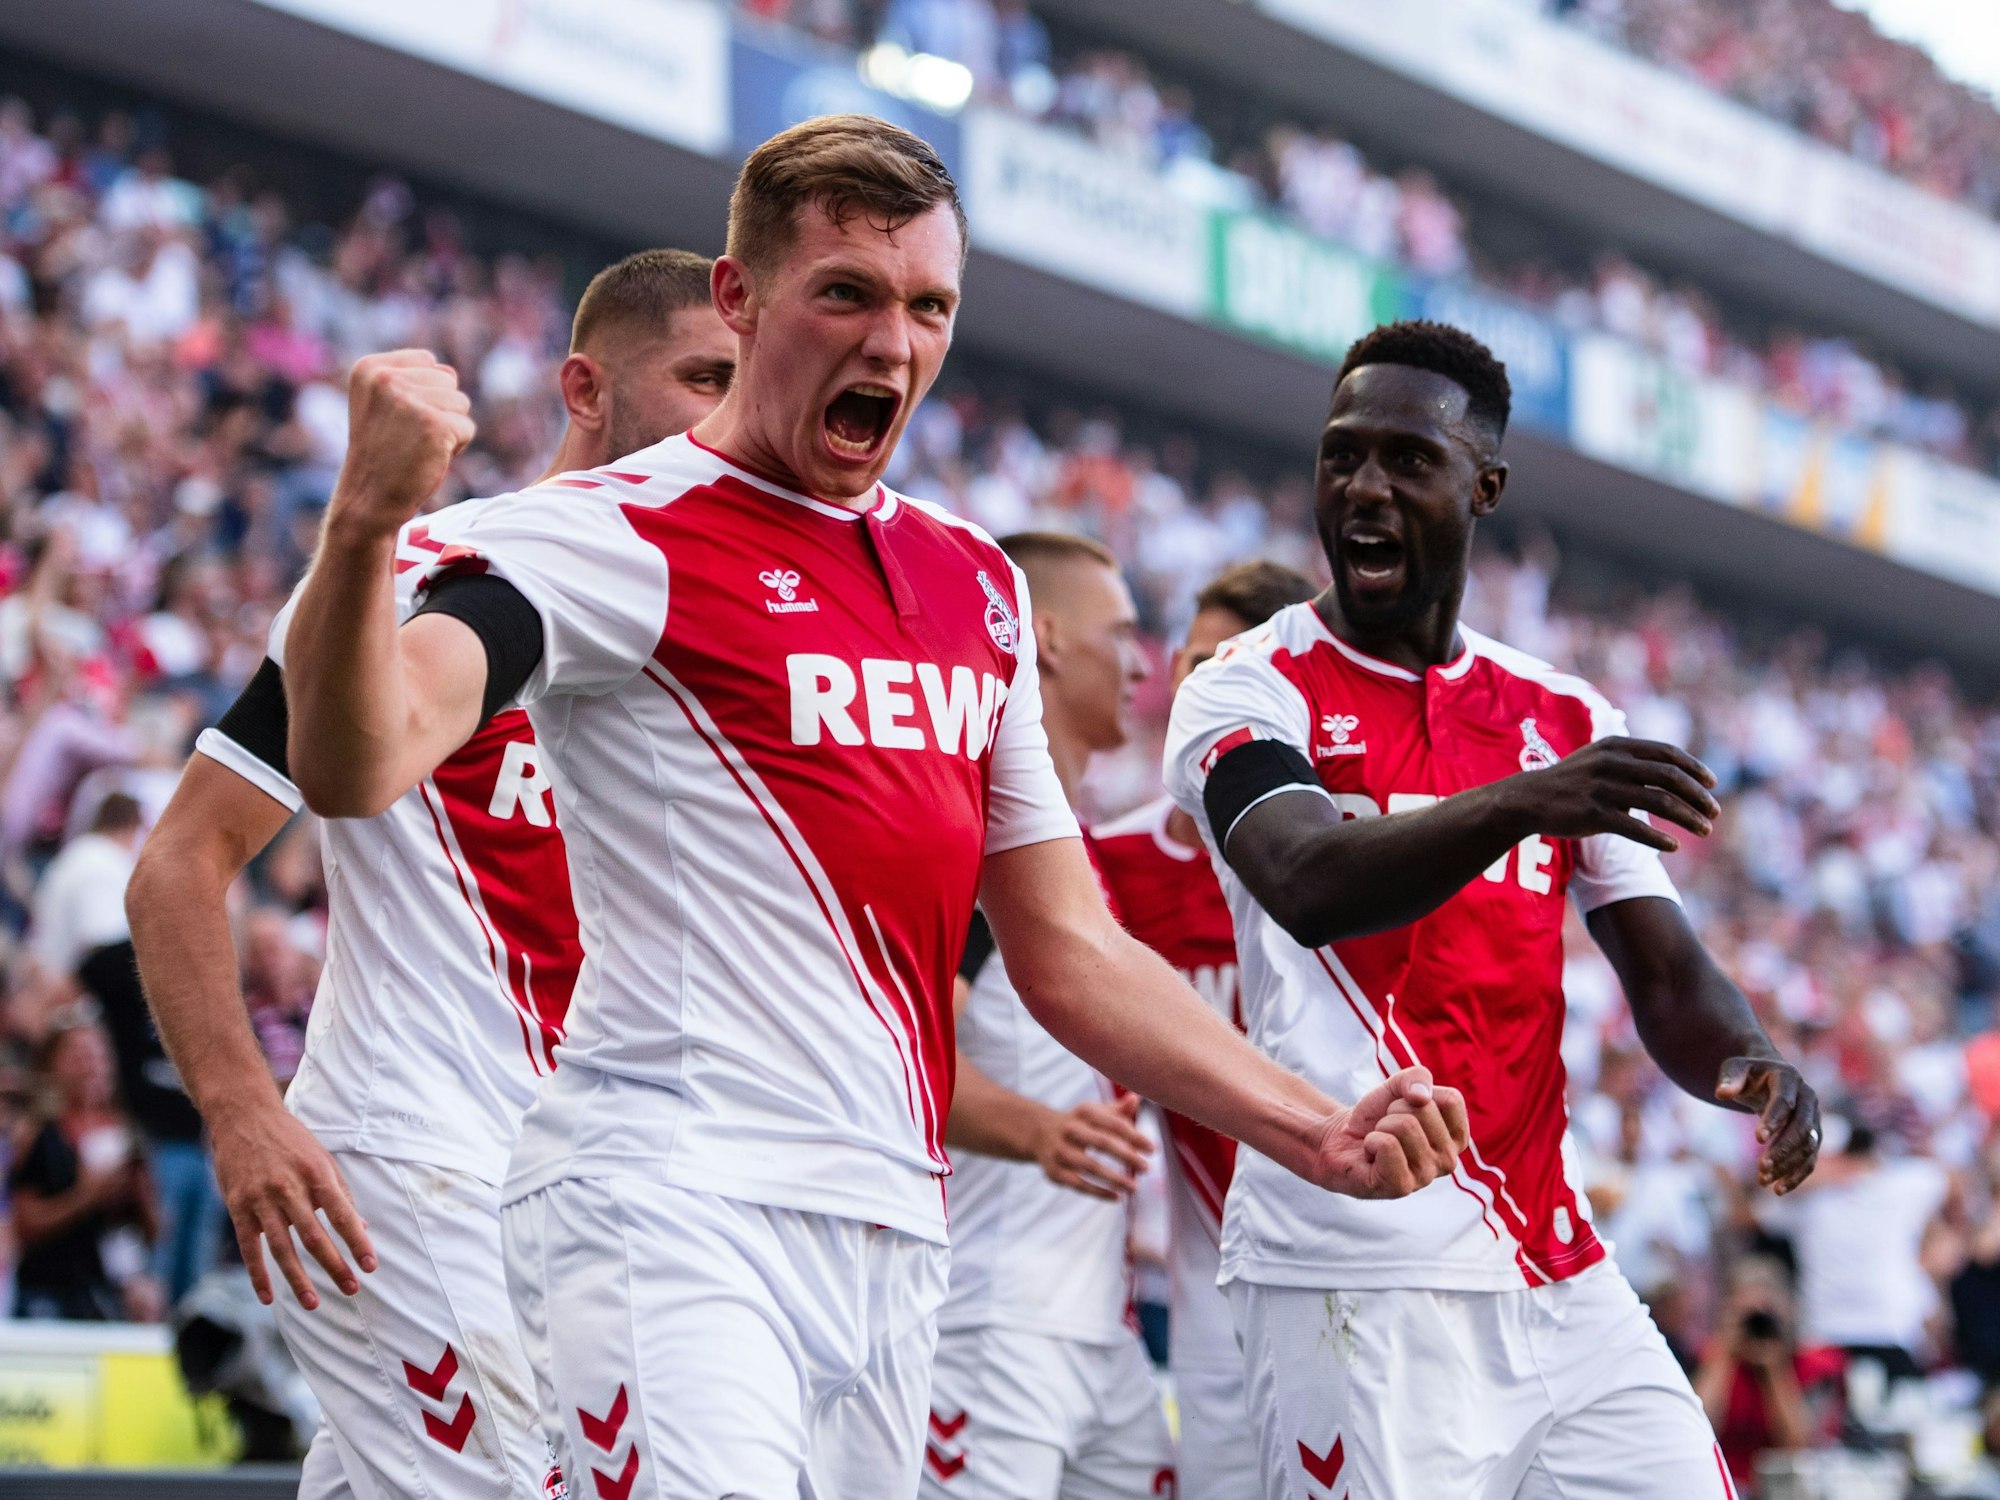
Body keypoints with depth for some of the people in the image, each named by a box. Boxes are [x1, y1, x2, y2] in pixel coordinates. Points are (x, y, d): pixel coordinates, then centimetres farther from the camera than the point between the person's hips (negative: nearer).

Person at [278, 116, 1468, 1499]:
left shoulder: (977, 584, 19)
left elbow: (1070, 954, 22)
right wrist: (367, 521, -37)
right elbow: (354, 769, -19)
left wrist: (1317, 1134, 12)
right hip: (674, 1198, -7)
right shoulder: (617, 535, -3)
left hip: (895, 1229, 7)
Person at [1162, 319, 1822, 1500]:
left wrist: (1749, 1062, -12)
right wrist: (1523, 802, -38)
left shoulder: (1571, 724, 15)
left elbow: (1668, 977, 11)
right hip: (1360, 1281, -5)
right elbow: (1308, 887, -21)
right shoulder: (1253, 690, -1)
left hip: (1562, 1281, 5)